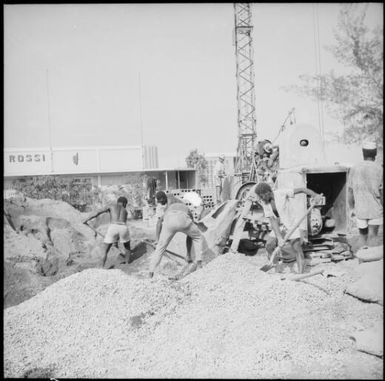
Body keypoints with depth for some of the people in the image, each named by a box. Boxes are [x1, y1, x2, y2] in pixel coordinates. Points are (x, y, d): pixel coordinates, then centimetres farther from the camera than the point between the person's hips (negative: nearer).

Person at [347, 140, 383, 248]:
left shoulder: (354, 169, 0)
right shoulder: (378, 169, -7)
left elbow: (350, 191, 4)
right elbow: (381, 192, -8)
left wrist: (352, 208, 13)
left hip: (360, 209, 2)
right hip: (375, 209, -2)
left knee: (363, 235, 14)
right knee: (373, 236, 2)